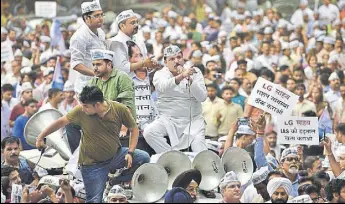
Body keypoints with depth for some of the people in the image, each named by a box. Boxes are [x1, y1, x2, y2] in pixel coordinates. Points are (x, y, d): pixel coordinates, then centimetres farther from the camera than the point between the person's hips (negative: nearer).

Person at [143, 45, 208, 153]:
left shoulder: (195, 72, 5)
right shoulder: (160, 74, 0)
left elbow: (202, 97, -6)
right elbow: (163, 87, -25)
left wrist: (190, 80, -21)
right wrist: (181, 76, -41)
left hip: (193, 120, 0)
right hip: (168, 119, 0)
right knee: (149, 132, -26)